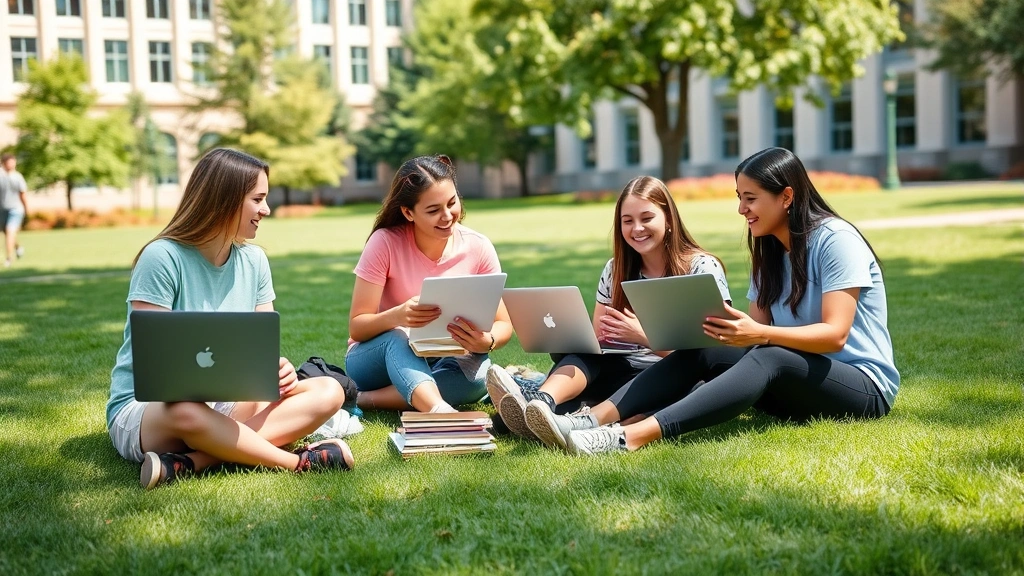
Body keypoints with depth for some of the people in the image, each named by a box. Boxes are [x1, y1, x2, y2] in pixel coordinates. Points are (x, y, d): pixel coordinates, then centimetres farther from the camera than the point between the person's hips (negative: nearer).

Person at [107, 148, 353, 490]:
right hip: (146, 407, -6)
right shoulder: (162, 257, -13)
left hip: (223, 404, 7)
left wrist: (279, 368, -18)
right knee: (188, 413, -43)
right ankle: (297, 462, -21)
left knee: (328, 392, -16)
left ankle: (192, 462, -30)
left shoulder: (253, 261, 6)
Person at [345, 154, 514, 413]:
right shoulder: (385, 243, -17)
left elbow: (503, 324, -7)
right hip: (379, 356, -2)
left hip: (438, 364, 2)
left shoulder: (478, 247, -10)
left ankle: (366, 399, -29)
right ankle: (440, 412, -61)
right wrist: (397, 316, -40)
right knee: (397, 339, -35)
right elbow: (357, 327, -18)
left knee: (478, 371, -30)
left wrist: (486, 341, -32)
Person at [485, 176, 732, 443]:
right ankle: (542, 401, -57)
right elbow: (597, 338, 10)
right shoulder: (615, 270, 10)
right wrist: (599, 336, -16)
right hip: (626, 372, 3)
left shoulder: (703, 268, -3)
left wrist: (643, 336, -21)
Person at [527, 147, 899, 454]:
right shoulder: (770, 252, 12)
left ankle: (630, 437, -52)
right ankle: (592, 421, -33)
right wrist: (710, 329, -15)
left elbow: (835, 334, -22)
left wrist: (760, 334, -37)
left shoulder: (836, 239, -12)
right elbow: (757, 327, 4)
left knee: (769, 359, -36)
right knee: (700, 354, -14)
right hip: (796, 386, 7)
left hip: (864, 387, -7)